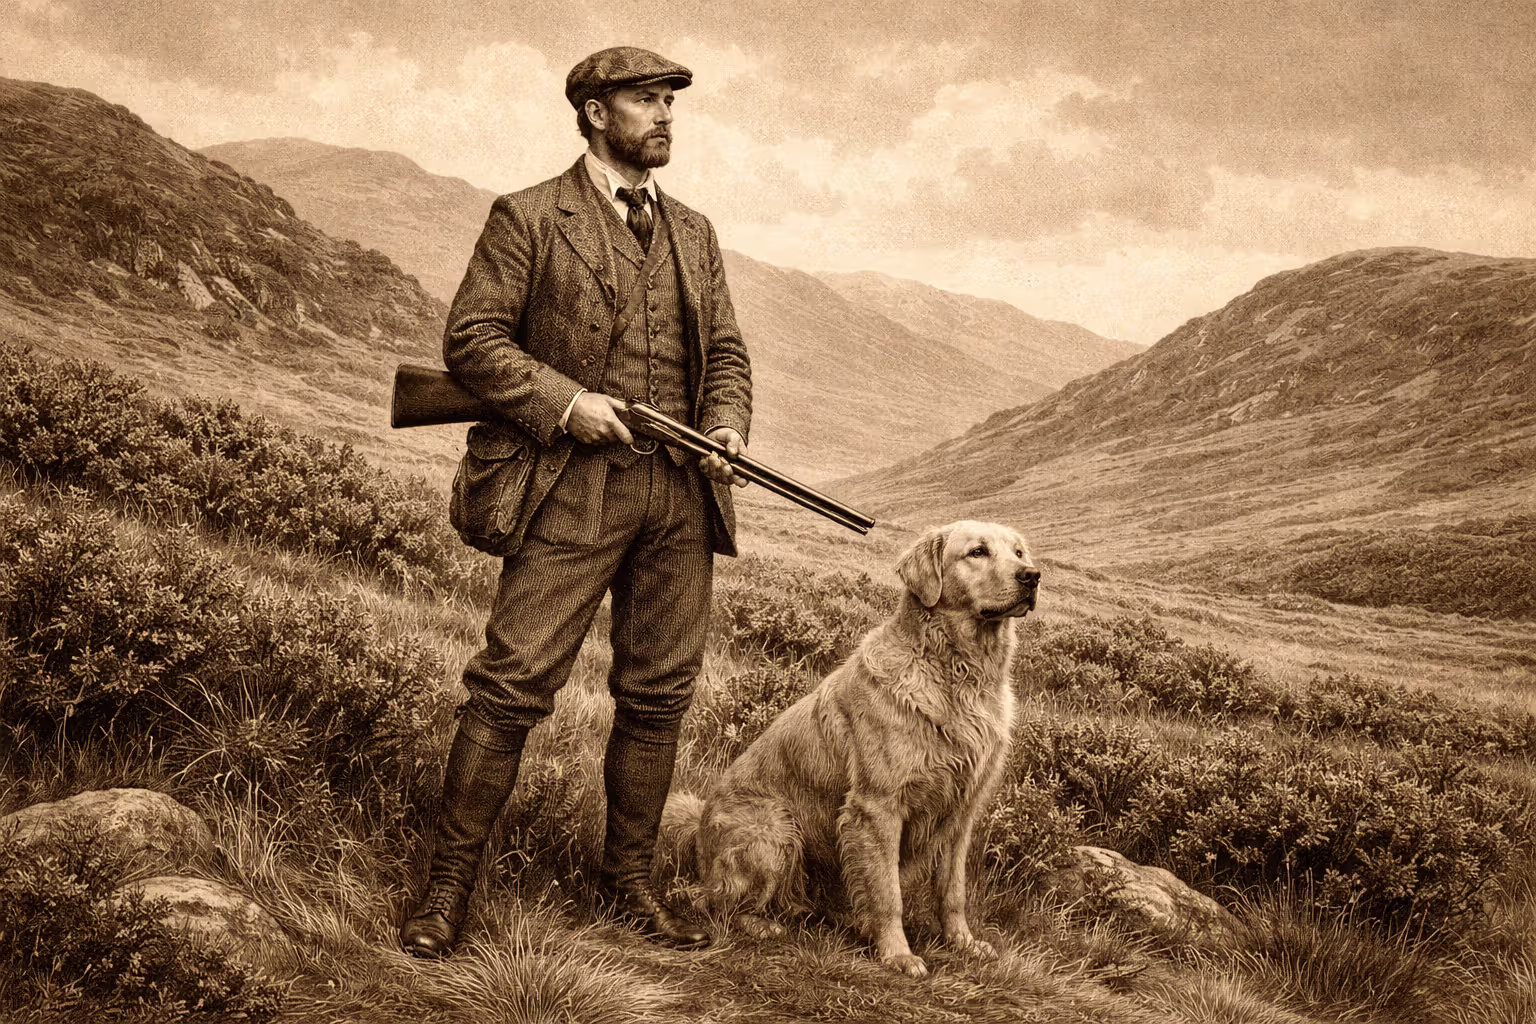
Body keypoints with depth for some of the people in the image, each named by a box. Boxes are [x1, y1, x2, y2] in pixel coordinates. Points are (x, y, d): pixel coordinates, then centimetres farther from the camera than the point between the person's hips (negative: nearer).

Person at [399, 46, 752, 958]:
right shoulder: (529, 219, 1)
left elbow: (727, 352, 17)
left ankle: (629, 881, 21)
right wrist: (564, 401, -15)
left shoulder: (694, 234, 18)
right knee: (513, 684, -9)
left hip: (681, 491, 5)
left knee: (659, 695, 8)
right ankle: (449, 889, -1)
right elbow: (472, 338, -4)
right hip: (573, 486, -5)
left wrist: (727, 425, -2)